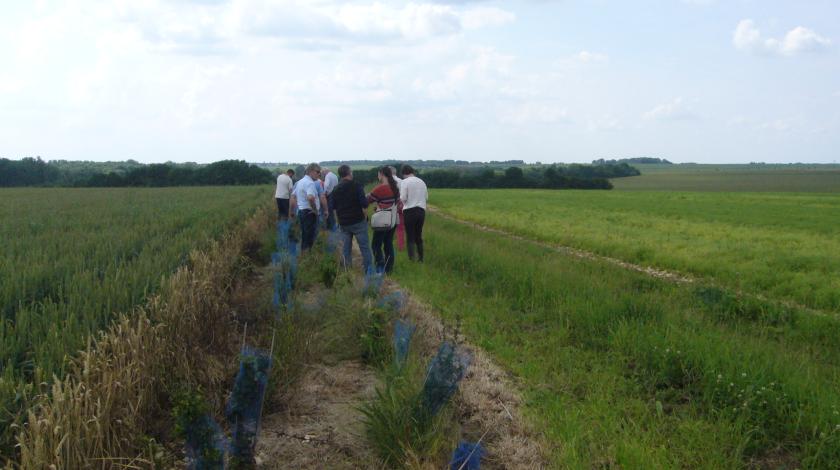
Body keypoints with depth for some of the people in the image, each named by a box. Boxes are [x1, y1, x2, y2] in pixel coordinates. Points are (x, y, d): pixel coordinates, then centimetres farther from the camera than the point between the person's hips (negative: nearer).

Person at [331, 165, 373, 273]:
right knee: (364, 247, 1)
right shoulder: (356, 186, -12)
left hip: (343, 223, 5)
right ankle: (368, 269, -1)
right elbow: (364, 204, -18)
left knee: (346, 248, 12)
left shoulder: (335, 189, 4)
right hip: (358, 221, -5)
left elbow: (332, 206, 7)